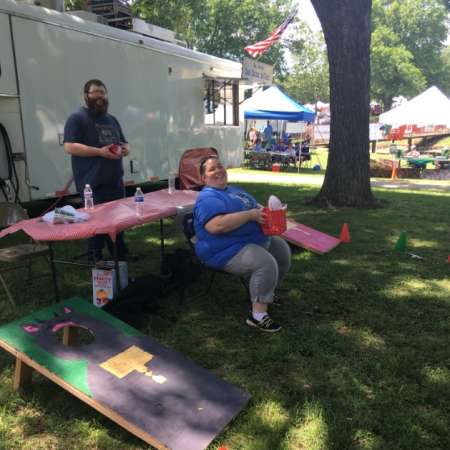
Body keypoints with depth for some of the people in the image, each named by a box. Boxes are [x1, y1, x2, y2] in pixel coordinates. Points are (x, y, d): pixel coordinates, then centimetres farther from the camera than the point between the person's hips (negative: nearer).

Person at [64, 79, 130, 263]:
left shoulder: (112, 120, 19)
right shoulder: (77, 118, -4)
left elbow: (124, 144, 26)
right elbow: (70, 146, -14)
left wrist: (125, 149, 0)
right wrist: (100, 151, -21)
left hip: (115, 181, 7)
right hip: (93, 184, -7)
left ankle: (121, 255, 26)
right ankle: (95, 260, 12)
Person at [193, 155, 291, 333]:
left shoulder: (235, 190, 18)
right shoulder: (208, 198, -15)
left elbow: (255, 207, 26)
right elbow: (216, 225, -33)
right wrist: (251, 215, -27)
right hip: (228, 251, -11)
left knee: (282, 249, 17)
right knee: (266, 263, -30)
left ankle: (265, 292, 31)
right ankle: (258, 315, -20)